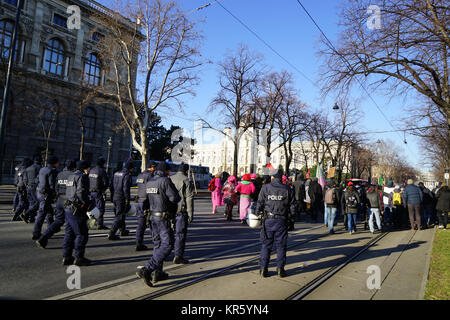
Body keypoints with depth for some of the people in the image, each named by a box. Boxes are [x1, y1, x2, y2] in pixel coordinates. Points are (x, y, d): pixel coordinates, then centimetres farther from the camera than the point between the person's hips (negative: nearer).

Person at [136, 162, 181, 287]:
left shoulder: (149, 182, 9)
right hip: (163, 217, -9)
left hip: (152, 215, 9)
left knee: (158, 243, 16)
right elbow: (175, 198, -16)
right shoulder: (165, 180, -15)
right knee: (167, 244, -4)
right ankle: (146, 270, -10)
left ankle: (157, 273, 22)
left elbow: (150, 197, 14)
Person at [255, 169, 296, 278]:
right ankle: (280, 269, 16)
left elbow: (259, 203, -3)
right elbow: (292, 205, 3)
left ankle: (263, 269, 12)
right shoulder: (287, 189, 0)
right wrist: (291, 218, 13)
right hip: (282, 221, 1)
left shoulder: (265, 188, -4)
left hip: (268, 220, 0)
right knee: (281, 245, 11)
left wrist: (258, 214, 10)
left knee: (266, 245, 8)